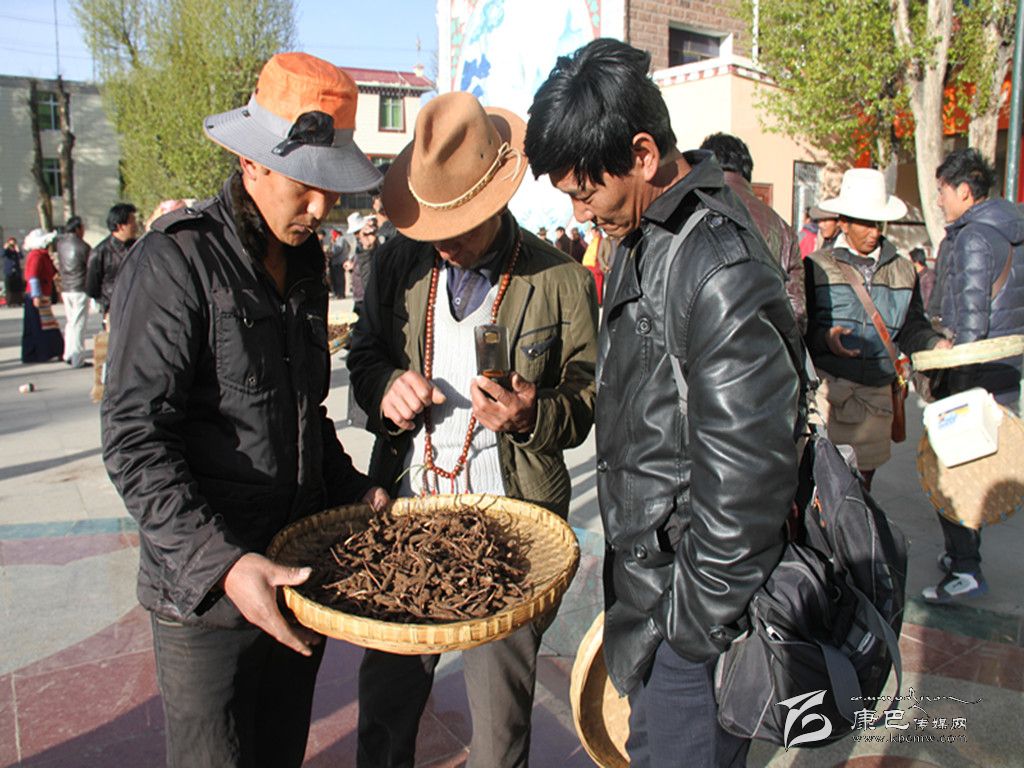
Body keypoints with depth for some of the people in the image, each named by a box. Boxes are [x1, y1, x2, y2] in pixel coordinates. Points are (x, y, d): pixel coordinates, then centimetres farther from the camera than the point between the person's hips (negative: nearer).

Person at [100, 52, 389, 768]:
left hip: (295, 574, 7)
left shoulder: (306, 261, 10)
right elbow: (135, 440, -19)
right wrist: (220, 562, -28)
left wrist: (352, 489, 6)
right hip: (206, 593, -6)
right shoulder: (176, 261, -14)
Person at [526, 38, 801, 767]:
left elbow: (745, 481, -25)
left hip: (694, 622, -9)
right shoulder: (643, 239, 6)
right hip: (648, 577, 9)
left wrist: (697, 625, -14)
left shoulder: (719, 271, -25)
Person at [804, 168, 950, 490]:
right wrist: (825, 338, -22)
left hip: (876, 394, 4)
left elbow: (911, 327, 14)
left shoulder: (903, 271, 14)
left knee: (861, 487, 12)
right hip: (826, 389, -4)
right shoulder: (817, 267, 0)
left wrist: (935, 344, -6)